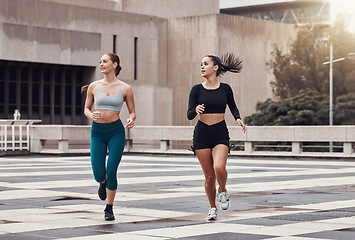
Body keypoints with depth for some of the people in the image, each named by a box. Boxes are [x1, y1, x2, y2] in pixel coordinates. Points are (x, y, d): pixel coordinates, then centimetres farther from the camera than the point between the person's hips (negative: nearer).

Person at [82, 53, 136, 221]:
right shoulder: (94, 86, 3)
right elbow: (86, 108, 12)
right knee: (98, 175, -5)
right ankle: (103, 182, 35)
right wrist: (91, 115, -11)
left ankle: (109, 209, 10)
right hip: (98, 131, 2)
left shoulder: (125, 88, -1)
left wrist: (131, 120, -17)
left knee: (111, 172, -10)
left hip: (116, 131, -2)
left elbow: (132, 112, 6)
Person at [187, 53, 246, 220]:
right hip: (201, 134, 1)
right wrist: (196, 110, -25)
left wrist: (238, 118, -1)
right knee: (209, 176, 2)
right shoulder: (197, 89, 0)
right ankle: (212, 208, 24)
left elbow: (233, 107, 19)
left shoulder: (225, 89, 2)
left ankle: (223, 191, 9)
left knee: (219, 168, -24)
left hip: (221, 134, -1)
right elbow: (189, 115, -3)